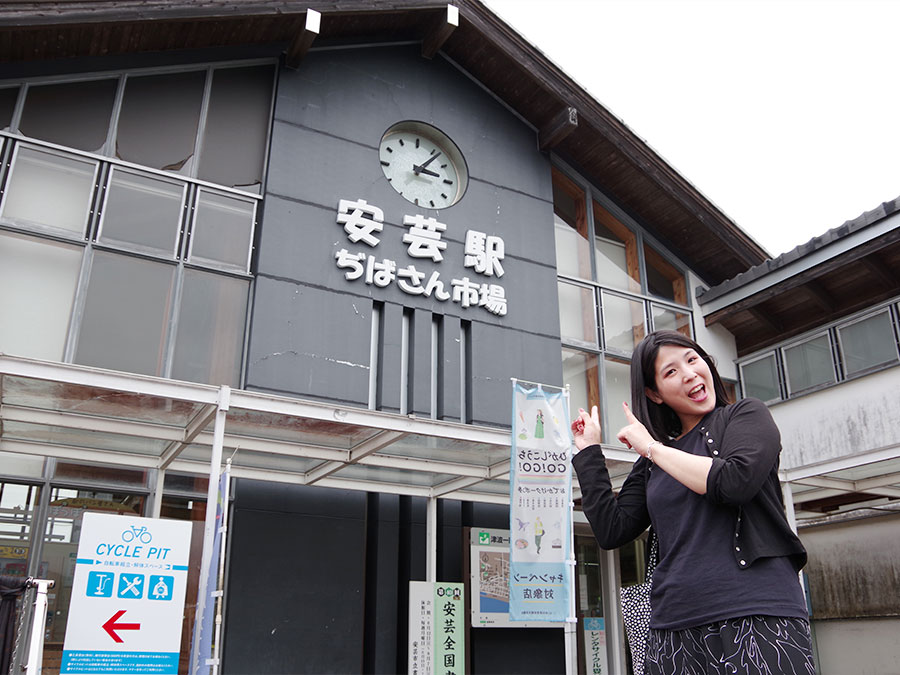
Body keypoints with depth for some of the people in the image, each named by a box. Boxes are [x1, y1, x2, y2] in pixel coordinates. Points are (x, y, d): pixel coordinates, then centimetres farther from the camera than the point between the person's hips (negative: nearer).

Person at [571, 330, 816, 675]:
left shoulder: (746, 414, 4)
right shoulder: (651, 465, 15)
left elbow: (736, 483, -15)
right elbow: (612, 530, 7)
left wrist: (651, 446, -4)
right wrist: (588, 451, 9)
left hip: (757, 615, -4)